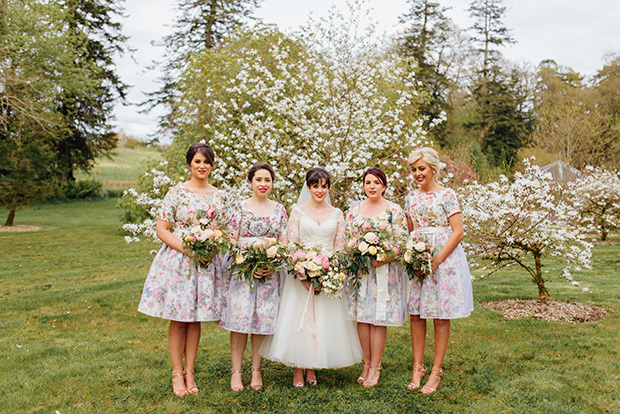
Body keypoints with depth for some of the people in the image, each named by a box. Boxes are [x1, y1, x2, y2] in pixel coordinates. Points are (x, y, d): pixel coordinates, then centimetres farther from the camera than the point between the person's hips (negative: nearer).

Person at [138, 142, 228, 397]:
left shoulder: (219, 196, 7)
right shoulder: (176, 192, -3)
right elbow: (161, 230, -5)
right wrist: (187, 248, -16)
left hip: (206, 262, 3)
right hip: (177, 260, -3)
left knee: (196, 318, 9)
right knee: (178, 318, 3)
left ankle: (189, 372, 20)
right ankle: (177, 373, 16)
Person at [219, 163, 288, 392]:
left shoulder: (279, 209, 9)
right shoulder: (240, 208, 1)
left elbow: (284, 243, 8)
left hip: (270, 272, 2)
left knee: (264, 320, 4)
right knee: (240, 319, -3)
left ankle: (256, 370, 17)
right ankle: (236, 371, 9)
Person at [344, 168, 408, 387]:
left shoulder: (394, 210, 0)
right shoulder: (354, 209, 10)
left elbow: (402, 242, -4)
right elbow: (347, 238, 11)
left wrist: (383, 259, -16)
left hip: (385, 269, -3)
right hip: (359, 269, 3)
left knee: (380, 318, 0)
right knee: (361, 316, 5)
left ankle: (375, 366, 10)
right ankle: (366, 363, 17)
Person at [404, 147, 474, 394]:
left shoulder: (447, 195, -6)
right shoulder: (411, 198, 10)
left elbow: (458, 232, -10)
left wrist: (436, 260, -15)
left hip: (444, 257, -5)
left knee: (441, 317, 2)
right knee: (416, 315, 6)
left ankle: (436, 371, 12)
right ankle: (418, 367, 18)